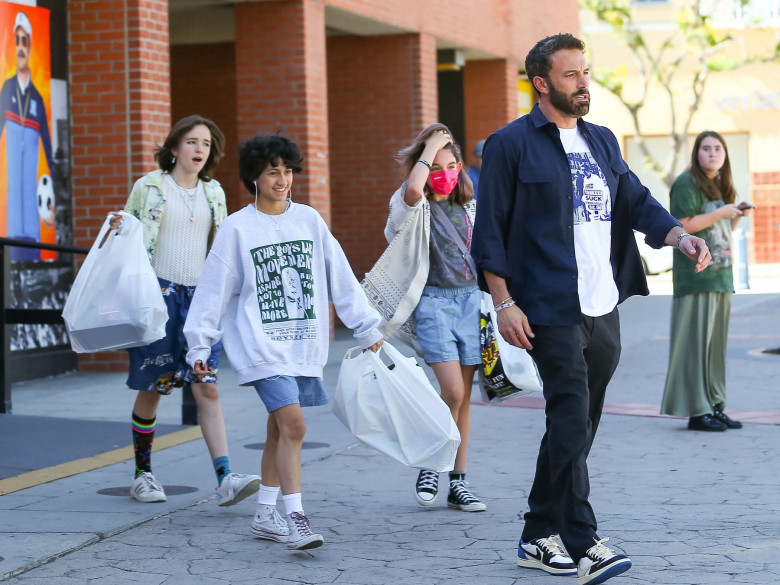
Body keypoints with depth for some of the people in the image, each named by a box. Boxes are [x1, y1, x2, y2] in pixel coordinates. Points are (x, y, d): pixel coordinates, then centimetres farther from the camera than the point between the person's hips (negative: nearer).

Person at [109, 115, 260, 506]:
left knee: (207, 388, -7)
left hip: (200, 295, 3)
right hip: (158, 293, -3)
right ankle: (142, 474, 19)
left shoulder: (213, 192, 13)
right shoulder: (149, 186, 1)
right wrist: (119, 230, -17)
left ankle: (225, 480, -15)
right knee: (152, 388, 3)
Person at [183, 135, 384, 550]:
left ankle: (265, 515, 23)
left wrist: (367, 328, 11)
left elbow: (341, 278, 12)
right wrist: (199, 344, -1)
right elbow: (215, 290, 0)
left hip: (305, 344, 5)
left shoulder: (309, 220, 9)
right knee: (293, 424, -18)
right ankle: (296, 520, -17)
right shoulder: (237, 228, -2)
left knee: (279, 429, 12)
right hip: (262, 345, -5)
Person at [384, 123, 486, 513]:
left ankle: (458, 483, 11)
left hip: (470, 300, 5)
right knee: (453, 392, -15)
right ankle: (430, 465, 6)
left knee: (464, 396, 5)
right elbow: (412, 189, -29)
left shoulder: (469, 209, 14)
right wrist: (428, 148, -15)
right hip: (433, 301, -5)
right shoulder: (416, 207, -4)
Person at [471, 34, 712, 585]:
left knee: (577, 426, 10)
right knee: (571, 422, -13)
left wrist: (682, 236, -9)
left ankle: (539, 538, 20)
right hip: (551, 311, -7)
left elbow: (638, 202, 11)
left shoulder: (602, 142, 18)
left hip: (604, 310, 7)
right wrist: (505, 303, -11)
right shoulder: (512, 144, -3)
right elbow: (489, 230, -5)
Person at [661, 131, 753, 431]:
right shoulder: (686, 184, -8)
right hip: (696, 276, -9)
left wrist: (737, 216, 6)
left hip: (720, 276, 9)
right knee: (696, 342, -8)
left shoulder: (719, 185, 19)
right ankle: (696, 411, -6)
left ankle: (714, 406, 14)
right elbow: (681, 226, -17)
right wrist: (719, 213, -15)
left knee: (716, 343, 9)